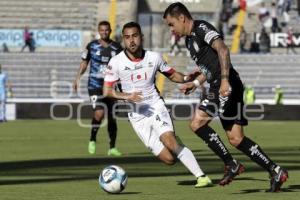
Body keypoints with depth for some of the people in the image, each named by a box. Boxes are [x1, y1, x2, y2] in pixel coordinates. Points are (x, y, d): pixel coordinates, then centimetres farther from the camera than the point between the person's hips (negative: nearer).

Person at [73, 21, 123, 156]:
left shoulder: (117, 48, 5)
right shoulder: (92, 46, 1)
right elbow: (84, 63, 11)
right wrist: (77, 78, 1)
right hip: (95, 85, -3)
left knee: (111, 117, 6)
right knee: (99, 112, -21)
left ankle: (112, 148, 17)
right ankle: (92, 140, 1)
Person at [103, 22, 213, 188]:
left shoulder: (154, 57, -1)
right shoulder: (116, 62, -7)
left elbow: (171, 74, 14)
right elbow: (107, 91, -6)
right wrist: (127, 96, -22)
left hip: (156, 107, 0)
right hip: (138, 117, 0)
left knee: (170, 141, -28)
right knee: (169, 158, -10)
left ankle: (202, 177, -27)